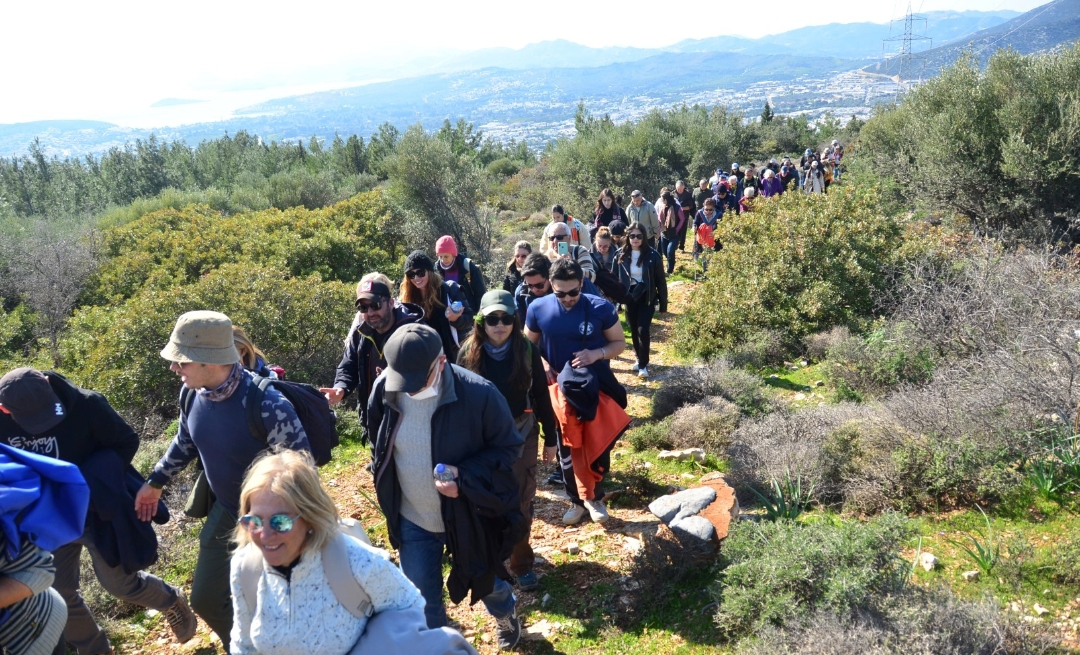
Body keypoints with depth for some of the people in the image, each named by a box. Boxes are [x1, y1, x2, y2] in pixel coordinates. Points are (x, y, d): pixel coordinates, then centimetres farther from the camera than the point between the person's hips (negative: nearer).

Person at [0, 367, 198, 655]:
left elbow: (127, 441, -14)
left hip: (97, 510, -4)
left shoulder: (86, 404, -26)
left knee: (119, 582, 6)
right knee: (58, 591, 14)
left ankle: (172, 601, 35)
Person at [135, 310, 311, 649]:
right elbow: (185, 441, 12)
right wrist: (155, 482, 20)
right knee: (206, 599, 20)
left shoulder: (265, 405, -33)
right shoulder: (195, 395, -10)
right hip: (225, 513, 7)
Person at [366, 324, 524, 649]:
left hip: (467, 516, -2)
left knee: (485, 581, 24)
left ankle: (506, 613, 59)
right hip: (411, 520, 2)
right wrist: (387, 494, 6)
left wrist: (465, 477, -30)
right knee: (420, 601, 13)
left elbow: (508, 448, -15)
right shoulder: (384, 390, -14)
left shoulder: (478, 394, -27)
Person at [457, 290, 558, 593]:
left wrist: (551, 438, 2)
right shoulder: (469, 352, -9)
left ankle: (522, 564, 22)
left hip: (522, 435, 0)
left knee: (520, 502, 5)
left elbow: (541, 395, -2)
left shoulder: (527, 350, -9)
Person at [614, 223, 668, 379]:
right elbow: (616, 278, 3)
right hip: (629, 297, 3)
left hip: (647, 298, -3)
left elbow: (660, 281, -5)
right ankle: (640, 359, 32)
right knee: (634, 331, 12)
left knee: (643, 330, -10)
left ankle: (643, 364, 3)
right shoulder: (622, 255, -3)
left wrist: (663, 304, -3)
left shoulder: (653, 255, -10)